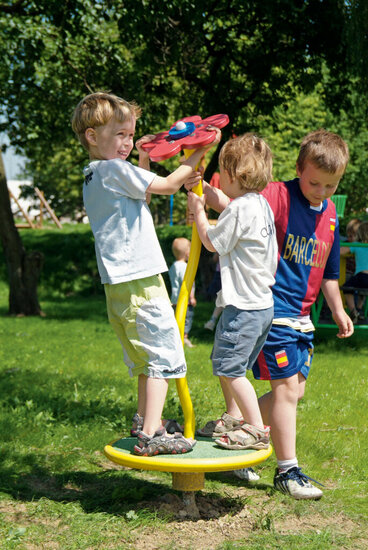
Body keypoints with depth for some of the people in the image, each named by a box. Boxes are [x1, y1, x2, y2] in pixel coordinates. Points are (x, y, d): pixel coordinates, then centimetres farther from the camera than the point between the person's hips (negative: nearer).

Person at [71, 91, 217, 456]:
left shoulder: (94, 178, 17)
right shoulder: (115, 170, -12)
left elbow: (138, 192, 26)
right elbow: (166, 186, -10)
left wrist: (143, 162, 18)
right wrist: (197, 154, 1)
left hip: (118, 283, 10)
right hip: (139, 279, -10)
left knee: (145, 355, 21)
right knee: (163, 354, -7)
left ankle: (144, 420, 32)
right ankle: (150, 435, -8)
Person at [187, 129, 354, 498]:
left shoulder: (330, 213, 9)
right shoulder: (279, 196, -12)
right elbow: (234, 204, -30)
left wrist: (338, 310, 20)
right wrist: (203, 189, -47)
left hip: (301, 315, 8)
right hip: (271, 309, -8)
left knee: (294, 390, 11)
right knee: (287, 388, -5)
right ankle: (287, 470, 7)